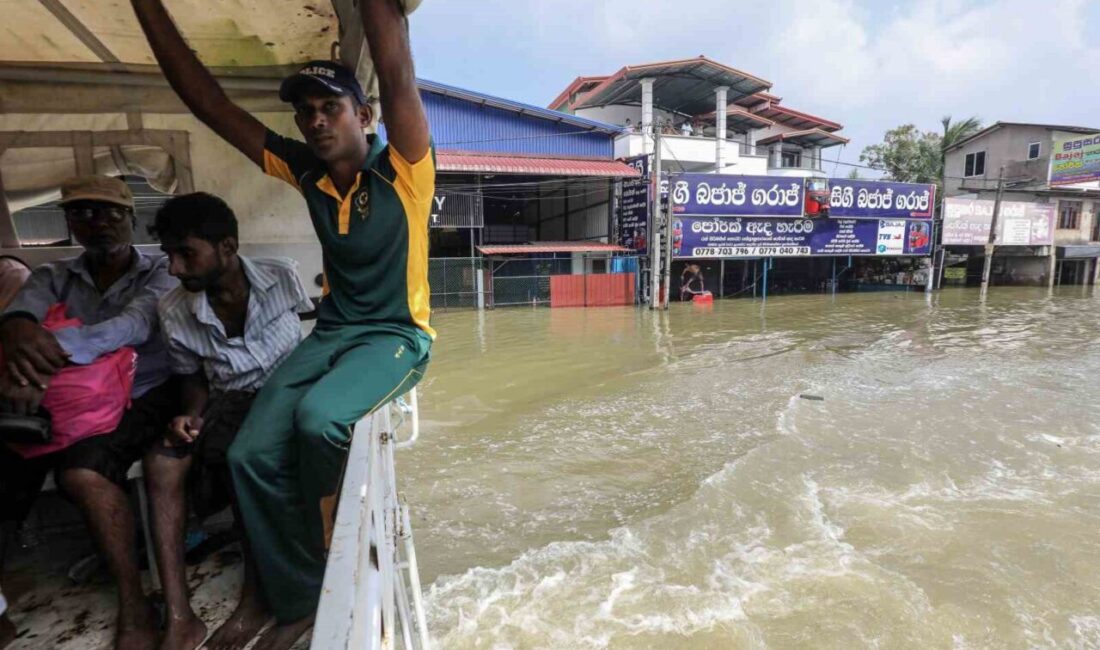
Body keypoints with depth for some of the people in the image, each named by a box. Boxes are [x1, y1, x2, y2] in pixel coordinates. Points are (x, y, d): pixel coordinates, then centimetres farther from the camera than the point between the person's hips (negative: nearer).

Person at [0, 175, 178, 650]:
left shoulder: (158, 275, -1)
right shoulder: (52, 277, 12)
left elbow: (133, 326, -22)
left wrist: (56, 350, -39)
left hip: (140, 397, -4)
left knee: (82, 470, -31)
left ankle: (133, 605, -22)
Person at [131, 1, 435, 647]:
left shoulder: (403, 171, -9)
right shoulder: (305, 171, 5)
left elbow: (398, 76, -24)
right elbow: (210, 103, 4)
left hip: (398, 334, -5)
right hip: (331, 332, 5)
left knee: (319, 418, -32)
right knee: (253, 454, -14)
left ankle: (330, 559, 0)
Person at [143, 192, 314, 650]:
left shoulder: (284, 279, -10)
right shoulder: (174, 313, -1)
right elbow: (193, 378, 12)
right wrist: (191, 416, -8)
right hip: (228, 405, 4)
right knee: (162, 460, -21)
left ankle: (257, 595, -13)